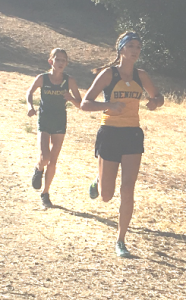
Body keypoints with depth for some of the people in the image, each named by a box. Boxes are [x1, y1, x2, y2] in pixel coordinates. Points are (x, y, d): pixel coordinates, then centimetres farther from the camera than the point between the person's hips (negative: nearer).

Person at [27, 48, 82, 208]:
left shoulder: (69, 81, -7)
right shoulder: (42, 78, -10)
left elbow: (80, 104, -3)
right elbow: (30, 92, 8)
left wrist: (71, 98, -23)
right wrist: (30, 105, -10)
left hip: (60, 124, 1)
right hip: (44, 122, -1)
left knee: (53, 162, 6)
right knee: (44, 158, -18)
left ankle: (45, 193, 22)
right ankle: (38, 170, 18)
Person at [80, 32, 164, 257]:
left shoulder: (141, 76, 6)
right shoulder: (108, 73, -6)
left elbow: (158, 97, 21)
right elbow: (85, 104, -9)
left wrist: (155, 102, -4)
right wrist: (109, 105, -27)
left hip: (133, 136, 3)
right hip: (110, 134, -2)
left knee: (127, 190, -8)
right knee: (106, 196, 5)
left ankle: (121, 241, 2)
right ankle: (98, 182, 43)